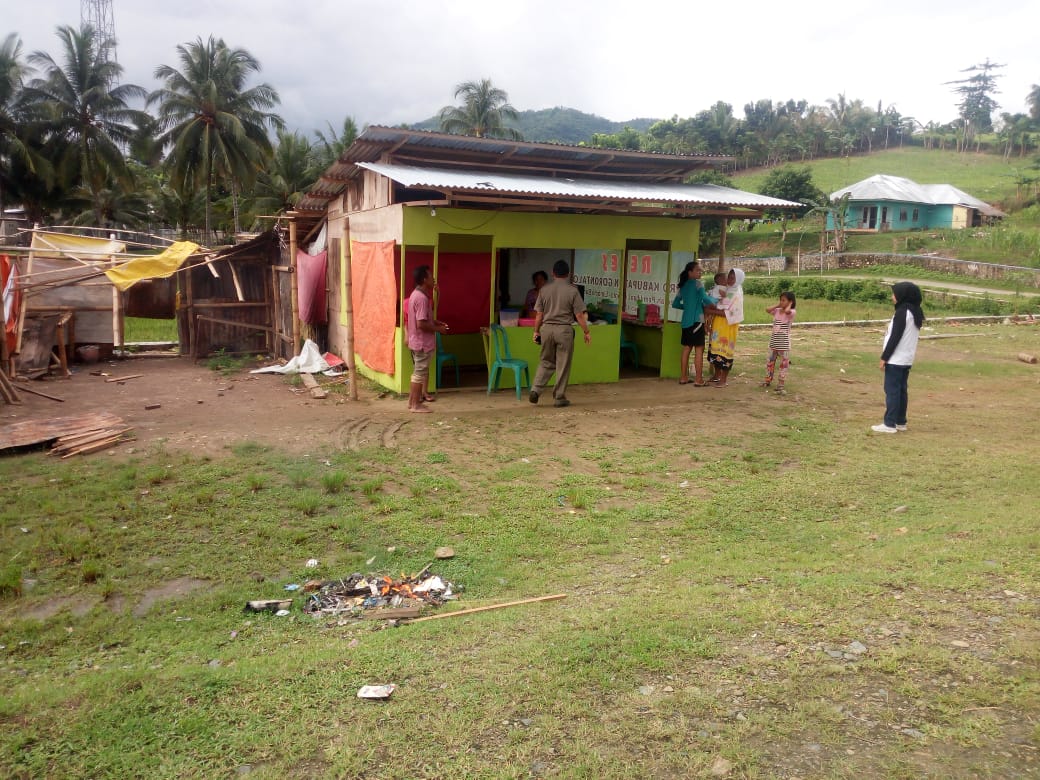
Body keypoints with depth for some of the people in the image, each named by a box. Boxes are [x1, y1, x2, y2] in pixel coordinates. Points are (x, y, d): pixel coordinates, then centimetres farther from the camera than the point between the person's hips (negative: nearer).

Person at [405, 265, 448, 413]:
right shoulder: (422, 298, -21)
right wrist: (438, 329, -13)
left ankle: (412, 401, 23)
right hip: (422, 342, -10)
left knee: (418, 372, 17)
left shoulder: (416, 295, 10)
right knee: (420, 373, -1)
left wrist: (435, 322, 13)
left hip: (416, 341, 10)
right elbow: (421, 324, -25)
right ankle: (416, 404, 7)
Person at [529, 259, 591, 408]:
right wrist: (587, 332, 3)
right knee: (563, 365, 5)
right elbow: (579, 315, -6)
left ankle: (535, 390, 1)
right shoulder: (572, 290, -5)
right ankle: (559, 398, 10)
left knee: (546, 362, 15)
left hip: (547, 328, 3)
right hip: (564, 329, -3)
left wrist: (536, 331, 15)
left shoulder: (544, 289, 3)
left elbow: (539, 314, 5)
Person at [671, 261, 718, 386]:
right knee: (699, 349, -4)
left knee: (686, 348, 11)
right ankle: (698, 380, -4)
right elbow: (705, 299, -20)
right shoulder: (697, 283, -8)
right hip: (696, 320, -7)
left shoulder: (683, 286, 14)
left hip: (686, 320, 7)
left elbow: (675, 304, 18)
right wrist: (716, 300, -1)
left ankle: (683, 377, 14)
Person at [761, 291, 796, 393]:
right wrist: (777, 305, -1)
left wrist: (789, 305, -13)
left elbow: (787, 311, -32)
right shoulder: (777, 311, 6)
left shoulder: (791, 312, -10)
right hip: (773, 341, 6)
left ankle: (780, 384, 7)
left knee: (783, 364, 2)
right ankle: (768, 380, 27)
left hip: (784, 343, -6)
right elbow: (767, 310, -6)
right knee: (770, 361, 13)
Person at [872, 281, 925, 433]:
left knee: (891, 390, -6)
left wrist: (884, 357, -12)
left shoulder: (902, 312, -16)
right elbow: (908, 336, 15)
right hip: (907, 359, 9)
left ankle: (889, 424, -4)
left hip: (896, 359, -9)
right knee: (901, 390, 13)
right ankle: (900, 422, 18)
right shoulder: (915, 312, 12)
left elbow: (895, 337, -18)